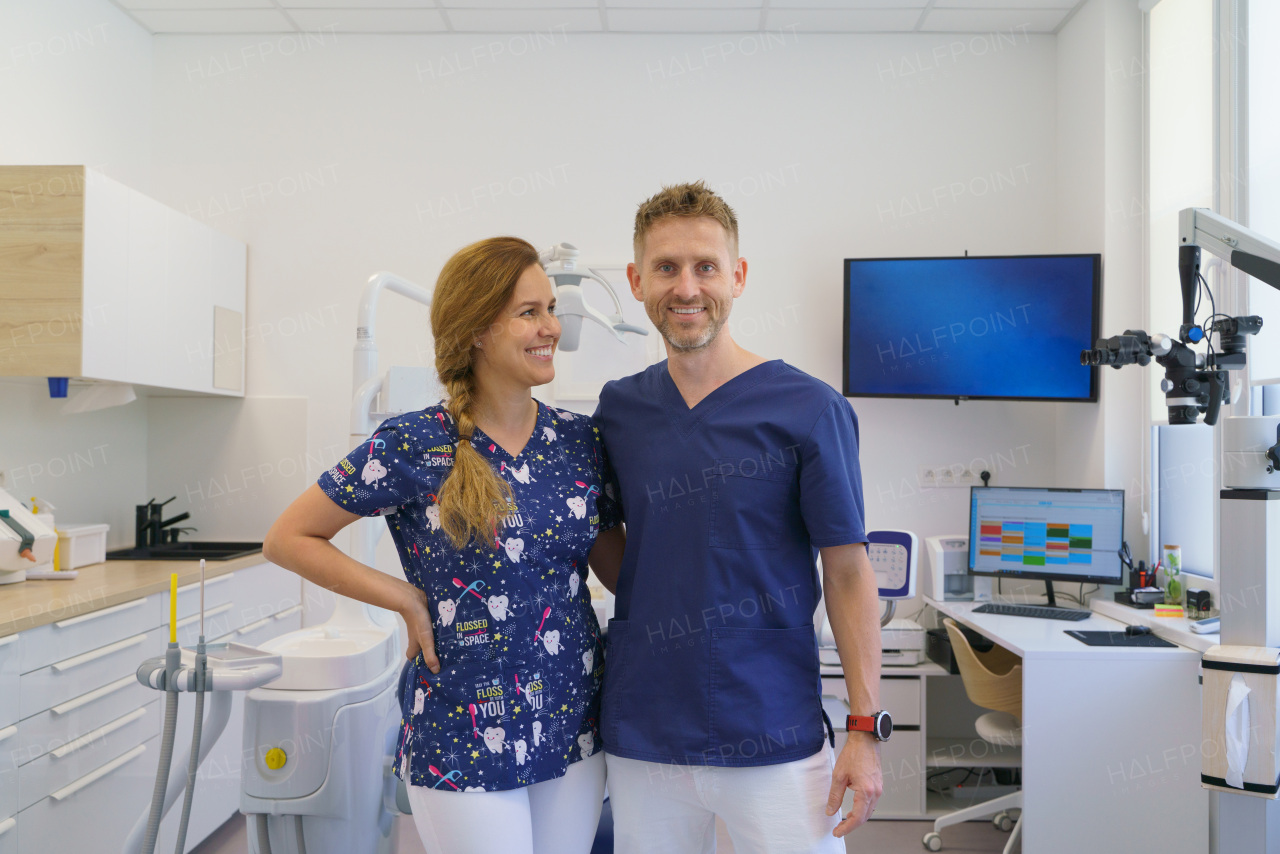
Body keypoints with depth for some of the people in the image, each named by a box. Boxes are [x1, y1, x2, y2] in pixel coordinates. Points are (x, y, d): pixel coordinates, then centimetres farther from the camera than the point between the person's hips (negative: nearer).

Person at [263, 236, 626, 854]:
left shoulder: (581, 441, 1)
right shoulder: (414, 448, -13)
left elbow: (616, 561, 12)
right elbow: (287, 539, -7)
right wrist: (406, 599, -12)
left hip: (575, 728, 5)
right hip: (464, 740, -4)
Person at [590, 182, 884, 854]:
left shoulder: (809, 409, -9)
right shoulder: (617, 409, 3)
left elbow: (847, 573, -6)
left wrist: (866, 726, -8)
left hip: (776, 738, -3)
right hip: (641, 739, 4)